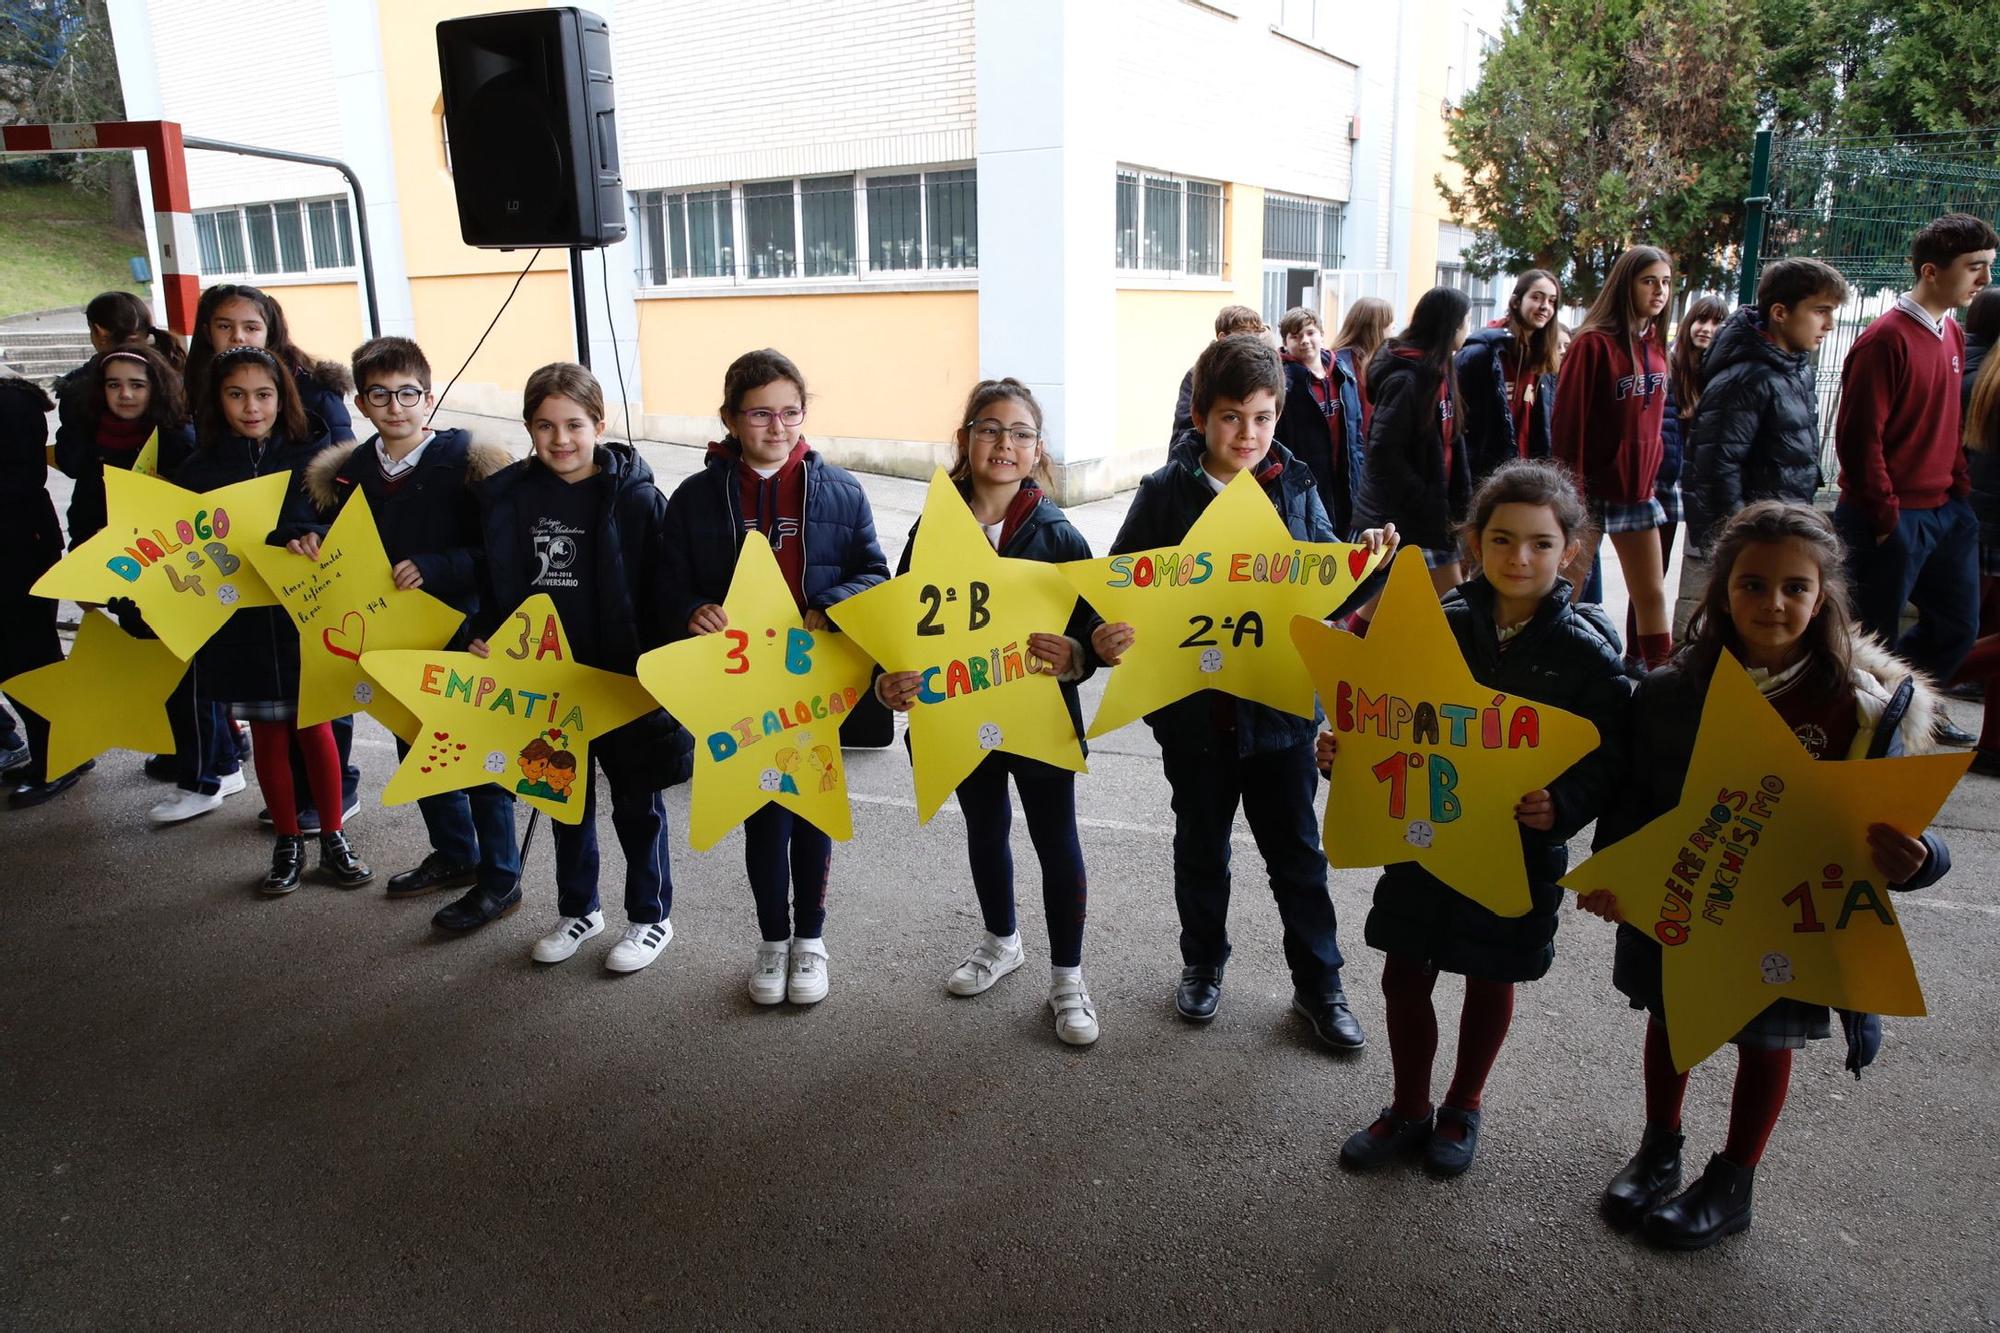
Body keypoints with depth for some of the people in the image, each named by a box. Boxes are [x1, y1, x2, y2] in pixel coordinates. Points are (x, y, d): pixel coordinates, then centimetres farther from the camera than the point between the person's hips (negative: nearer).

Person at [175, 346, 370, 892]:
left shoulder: (314, 453, -2)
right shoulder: (200, 467, 2)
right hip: (239, 618, 2)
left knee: (315, 727, 7)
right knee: (266, 734, 10)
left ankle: (333, 841, 21)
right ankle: (287, 846, 23)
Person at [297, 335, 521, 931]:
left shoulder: (467, 463, -13)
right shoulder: (347, 473, 6)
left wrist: (434, 568, -27)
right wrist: (314, 549, -4)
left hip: (460, 633, -7)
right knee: (416, 749, 19)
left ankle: (500, 879, 17)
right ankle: (454, 852, 40)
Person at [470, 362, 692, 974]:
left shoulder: (636, 499, -12)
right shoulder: (507, 496, 1)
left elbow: (661, 596, -11)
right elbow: (493, 584, 10)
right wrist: (483, 637, -5)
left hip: (623, 678, -4)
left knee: (636, 802, 10)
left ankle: (651, 917, 27)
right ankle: (577, 909, 37)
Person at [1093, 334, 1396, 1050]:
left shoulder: (1295, 486, -1)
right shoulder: (1166, 494, -7)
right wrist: (1110, 636, -29)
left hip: (1281, 702, 1)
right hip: (1195, 706, -1)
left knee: (1297, 849, 12)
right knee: (1201, 847, 18)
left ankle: (1318, 983, 29)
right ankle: (1202, 963, 39)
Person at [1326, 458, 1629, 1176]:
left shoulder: (1588, 649, -11)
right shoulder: (1441, 623, -4)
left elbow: (1607, 759, -12)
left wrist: (1563, 805, -29)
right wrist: (1346, 750, -14)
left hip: (1519, 848, -2)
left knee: (1492, 979, 17)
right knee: (1404, 976, 10)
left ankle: (1462, 1106, 41)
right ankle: (1409, 1109, 33)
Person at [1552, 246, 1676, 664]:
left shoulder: (1655, 344, 9)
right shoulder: (1594, 343, -12)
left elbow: (1651, 416, 16)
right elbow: (1567, 422, -15)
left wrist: (1653, 475, 12)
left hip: (1639, 489, 7)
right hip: (1593, 488, -7)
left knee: (1652, 595, 11)